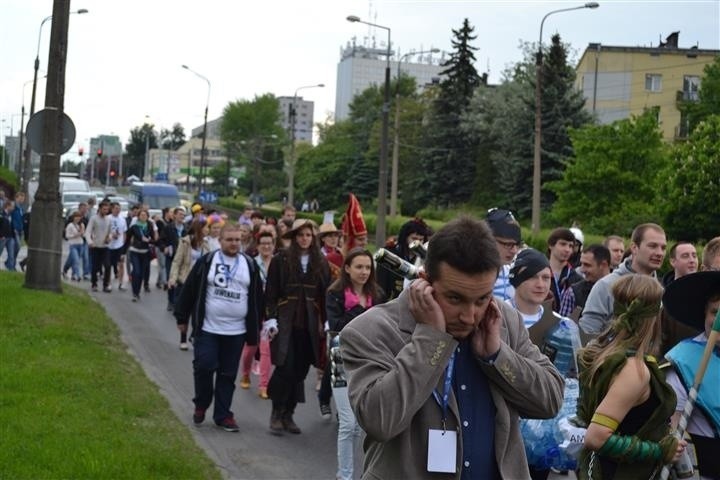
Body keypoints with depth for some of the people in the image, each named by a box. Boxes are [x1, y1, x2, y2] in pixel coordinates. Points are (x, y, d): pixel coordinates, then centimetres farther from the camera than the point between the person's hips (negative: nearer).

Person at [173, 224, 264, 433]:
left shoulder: (249, 265, 5)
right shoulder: (207, 261, -3)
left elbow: (257, 298, 10)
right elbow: (189, 290, 2)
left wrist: (254, 328, 8)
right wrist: (182, 318, 3)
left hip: (236, 331, 2)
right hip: (207, 329, -2)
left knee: (228, 374, 6)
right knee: (204, 367, -6)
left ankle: (223, 415, 15)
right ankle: (201, 405, 17)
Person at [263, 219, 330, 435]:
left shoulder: (321, 263, 8)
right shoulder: (280, 260, -1)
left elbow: (326, 294, 9)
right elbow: (270, 292, -1)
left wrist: (326, 322, 4)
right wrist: (270, 319, -8)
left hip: (309, 325, 3)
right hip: (285, 322, -3)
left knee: (300, 370, 6)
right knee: (285, 368, -10)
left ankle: (288, 415, 18)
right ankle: (276, 414, 5)